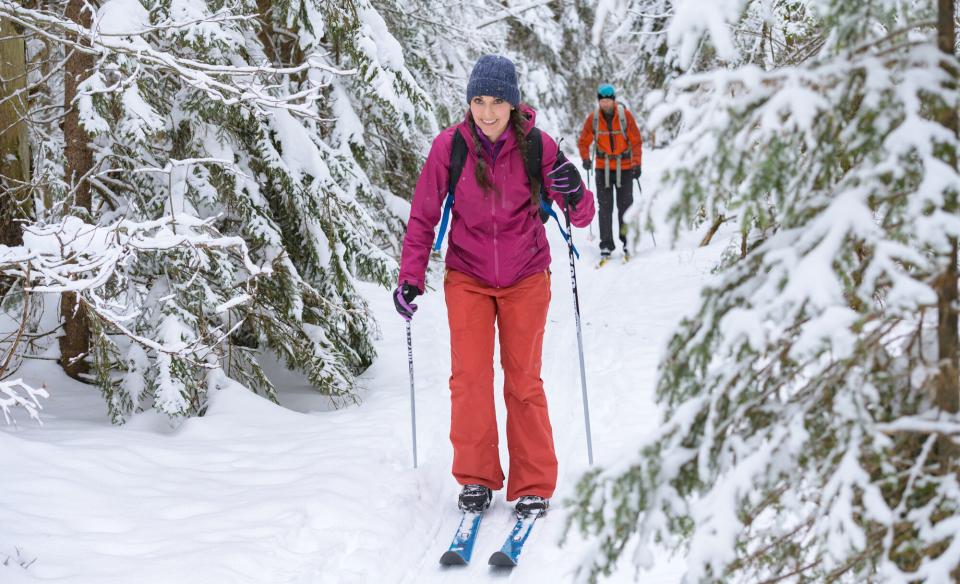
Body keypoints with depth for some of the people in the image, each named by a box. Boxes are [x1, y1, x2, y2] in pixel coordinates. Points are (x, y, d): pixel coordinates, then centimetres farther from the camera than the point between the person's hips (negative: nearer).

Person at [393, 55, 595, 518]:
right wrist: (410, 277, -8)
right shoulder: (449, 146, -12)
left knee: (524, 380, 4)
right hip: (468, 275, 0)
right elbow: (423, 216, -3)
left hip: (525, 276, 0)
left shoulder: (537, 145, -13)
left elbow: (581, 217, -10)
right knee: (470, 377, -6)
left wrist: (575, 195, -32)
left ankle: (533, 488, 13)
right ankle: (476, 478, 12)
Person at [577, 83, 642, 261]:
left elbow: (636, 141, -3)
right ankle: (606, 245, 3)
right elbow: (584, 142, 3)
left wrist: (637, 164, -10)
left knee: (625, 205, 2)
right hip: (603, 167, 1)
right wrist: (586, 158, -15)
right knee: (605, 206, -1)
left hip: (624, 167, -1)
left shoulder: (625, 115, -8)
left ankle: (628, 242, 14)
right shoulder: (593, 118, -4)